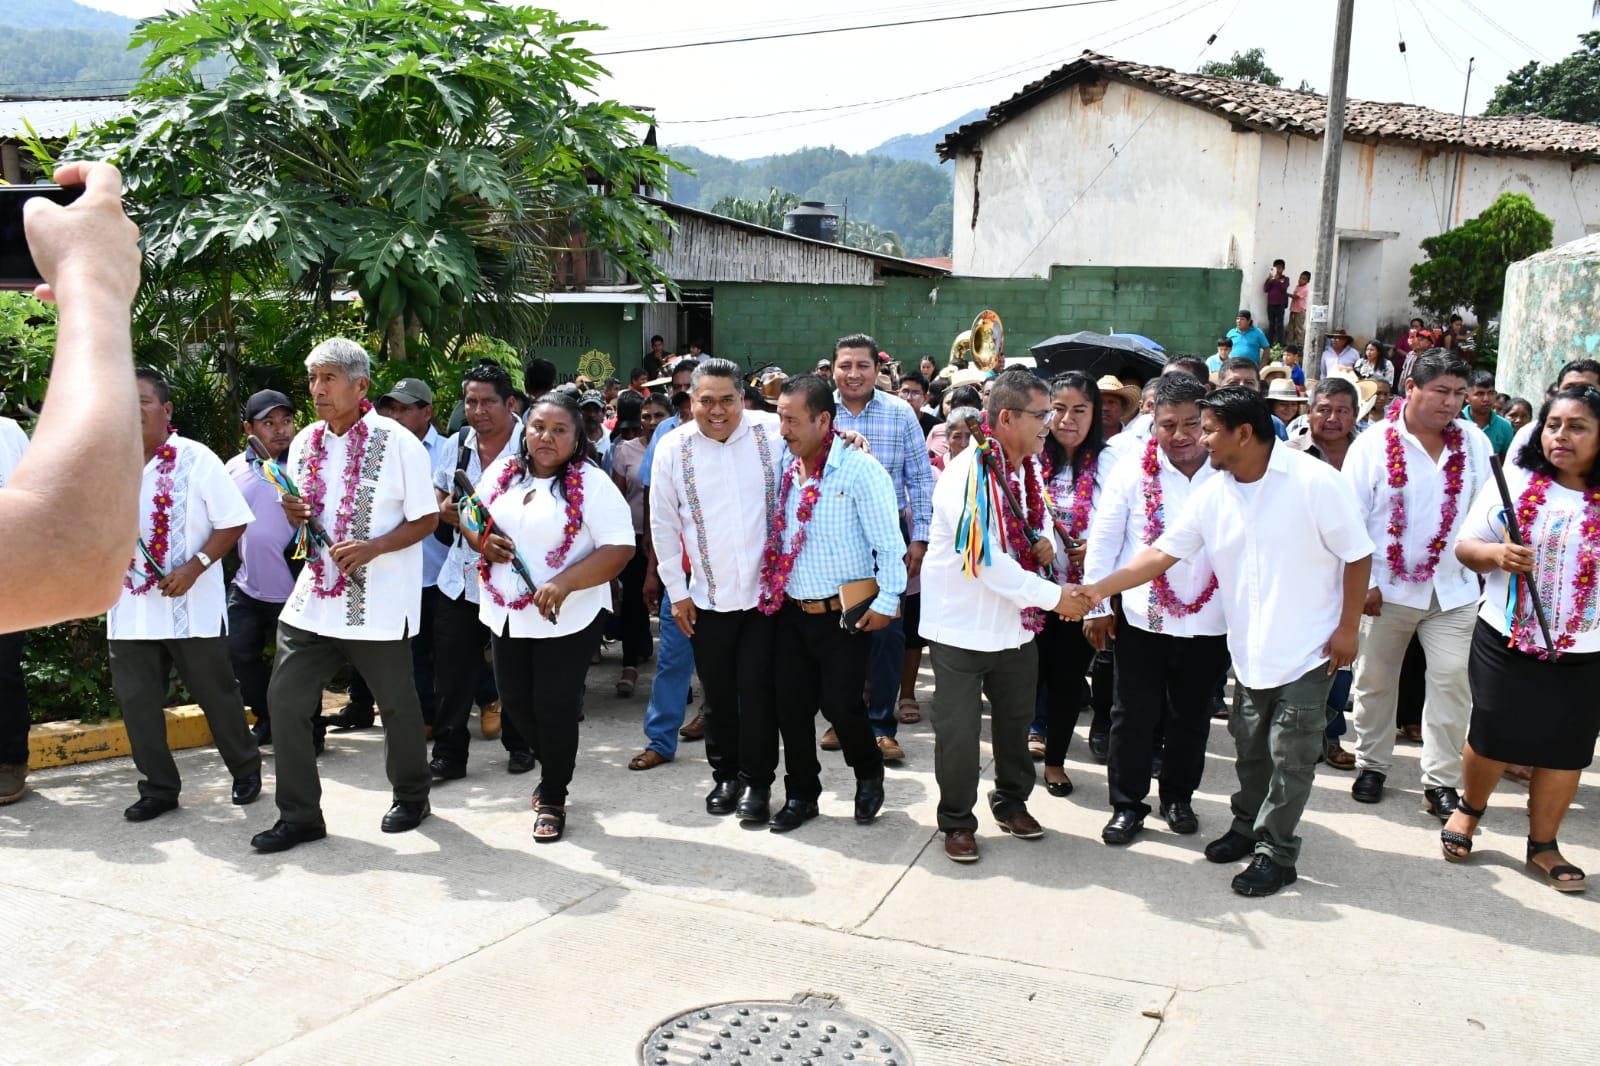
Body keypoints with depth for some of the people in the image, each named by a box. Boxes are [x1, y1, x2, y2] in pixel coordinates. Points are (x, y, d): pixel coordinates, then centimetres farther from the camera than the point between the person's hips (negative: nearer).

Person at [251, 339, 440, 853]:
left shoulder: (397, 442, -9)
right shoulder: (305, 443, 9)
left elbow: (426, 519, -8)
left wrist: (373, 548, -22)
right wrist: (294, 515, -4)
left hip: (378, 603, -5)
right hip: (312, 598, 6)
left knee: (397, 704, 9)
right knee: (285, 699, 1)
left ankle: (411, 796, 32)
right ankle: (299, 814, 14)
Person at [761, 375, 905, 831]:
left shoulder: (859, 469, -15)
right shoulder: (784, 468, 3)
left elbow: (888, 542, -13)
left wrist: (886, 601, -13)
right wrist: (772, 589, 9)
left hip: (844, 613, -5)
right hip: (791, 611, 6)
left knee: (840, 704, -2)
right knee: (791, 706, 8)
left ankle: (869, 774, 27)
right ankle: (801, 795, 25)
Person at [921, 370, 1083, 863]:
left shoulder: (1028, 467, 3)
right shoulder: (966, 475, -23)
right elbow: (986, 561, -27)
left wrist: (1043, 540, -3)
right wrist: (1053, 596, -23)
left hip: (1016, 623, 7)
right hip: (963, 625, -7)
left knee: (1015, 717, 19)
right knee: (958, 729, 3)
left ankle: (1012, 802, 39)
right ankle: (957, 821, 21)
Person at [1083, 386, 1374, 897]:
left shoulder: (1315, 481, -16)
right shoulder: (1212, 494, -1)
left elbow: (1357, 555, -9)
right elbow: (1163, 551, 0)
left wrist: (1348, 627, -10)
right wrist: (1101, 588, -9)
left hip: (1308, 648, -5)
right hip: (1249, 648, 5)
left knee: (1290, 756, 2)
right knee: (1250, 748, 17)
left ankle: (1275, 850, 16)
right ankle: (1248, 825, 36)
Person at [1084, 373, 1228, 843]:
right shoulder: (1133, 474, -5)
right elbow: (1104, 540, -2)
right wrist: (1097, 605, -3)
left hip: (1210, 622, 1)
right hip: (1142, 618, -1)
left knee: (1191, 715, 15)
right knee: (1135, 715, 6)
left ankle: (1178, 797, 33)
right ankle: (1127, 805, 19)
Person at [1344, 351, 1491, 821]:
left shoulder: (1474, 442, 3)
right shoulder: (1374, 444, -6)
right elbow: (1351, 518, -6)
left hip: (1454, 589, 2)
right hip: (1388, 587, -2)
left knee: (1452, 682, -1)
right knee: (1375, 680, 10)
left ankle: (1442, 780, 11)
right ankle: (1372, 766, 27)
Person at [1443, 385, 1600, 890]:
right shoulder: (1515, 481, -3)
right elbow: (1466, 546, 1)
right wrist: (1497, 554, -18)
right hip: (1505, 641, 0)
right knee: (1491, 736, 10)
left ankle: (1543, 845, 27)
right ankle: (1469, 809, 38)